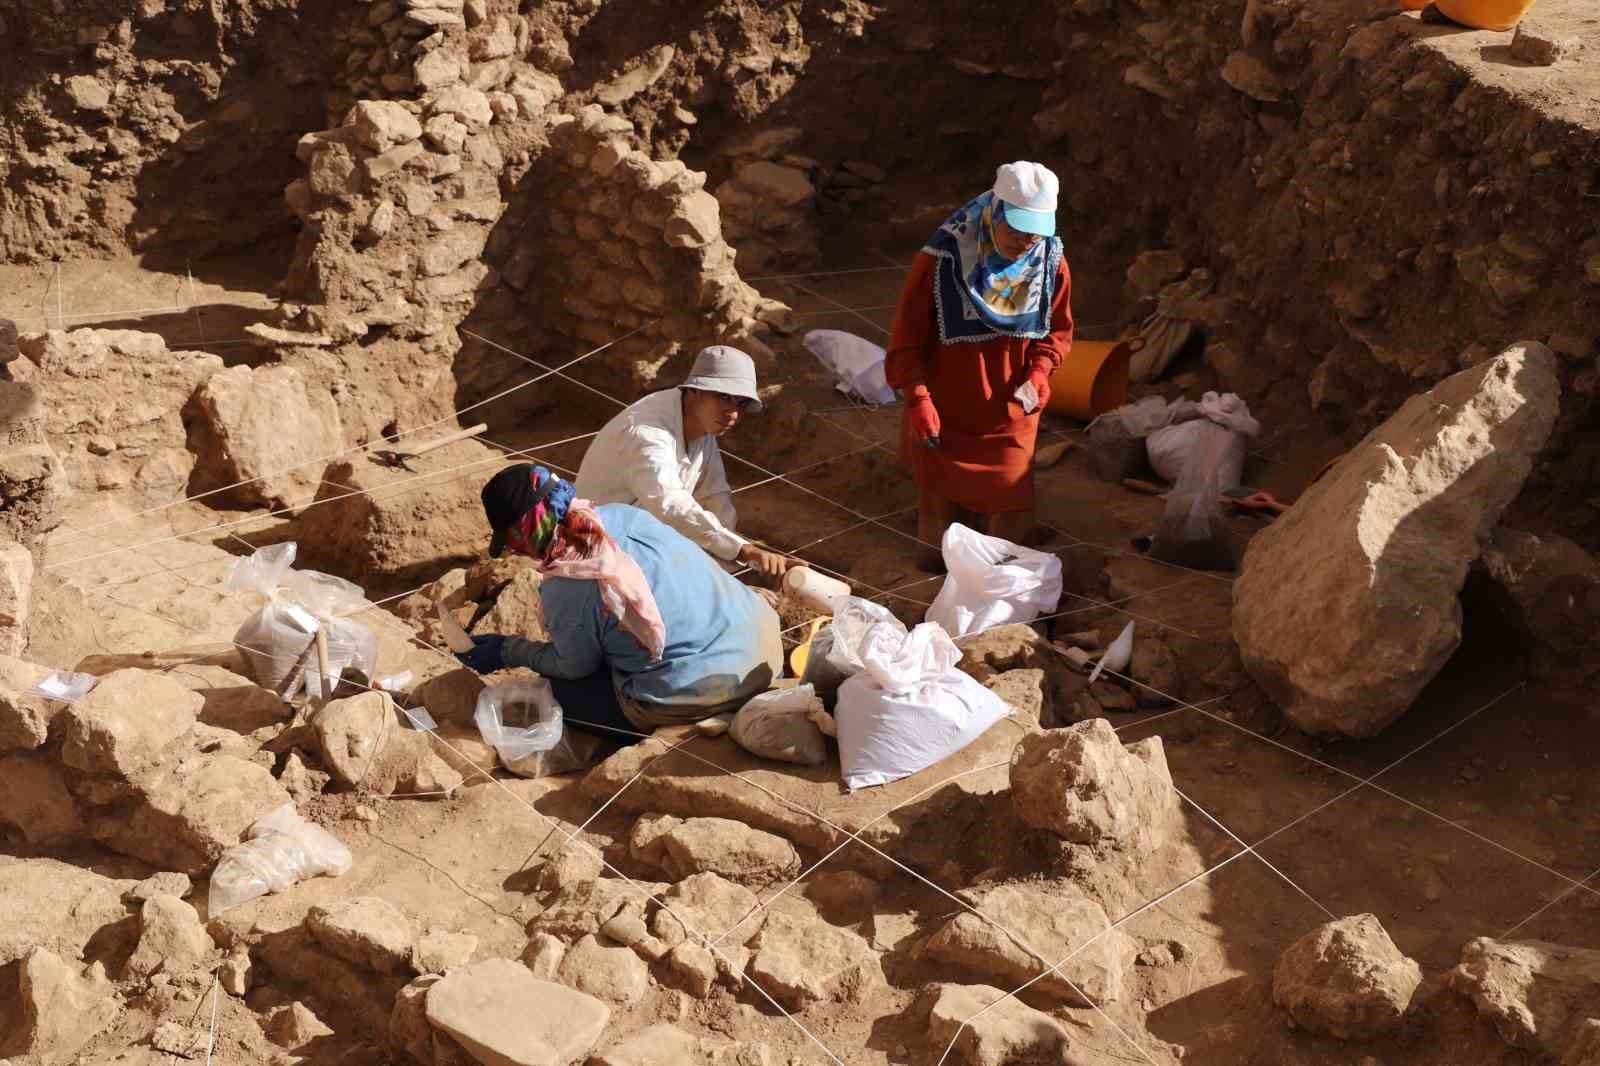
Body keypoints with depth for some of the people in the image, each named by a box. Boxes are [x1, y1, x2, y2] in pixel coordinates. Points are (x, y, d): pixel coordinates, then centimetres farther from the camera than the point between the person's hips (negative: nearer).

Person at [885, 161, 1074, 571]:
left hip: (1011, 417, 3)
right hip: (946, 417, -3)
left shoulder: (1051, 263, -9)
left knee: (1014, 515, 11)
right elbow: (907, 338, -14)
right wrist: (918, 400, -21)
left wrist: (1036, 376, -10)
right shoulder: (941, 260, -21)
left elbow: (1057, 330, 6)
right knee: (942, 512, 14)